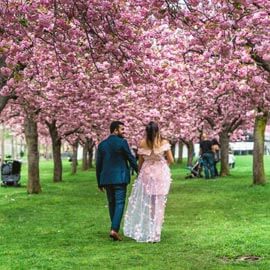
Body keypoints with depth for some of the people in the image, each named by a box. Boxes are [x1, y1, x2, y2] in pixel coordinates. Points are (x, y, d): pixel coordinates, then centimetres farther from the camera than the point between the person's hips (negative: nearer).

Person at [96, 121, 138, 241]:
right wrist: (139, 172, 11)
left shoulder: (102, 144, 8)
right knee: (119, 203, -4)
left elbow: (98, 165, 9)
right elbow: (131, 159, -3)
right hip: (120, 178, -5)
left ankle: (115, 228, 19)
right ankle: (114, 230, -16)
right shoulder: (122, 142, -7)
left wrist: (99, 182, 15)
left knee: (112, 203, 15)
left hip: (106, 178, 5)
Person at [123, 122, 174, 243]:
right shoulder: (164, 143, -5)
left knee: (143, 203, 11)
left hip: (146, 174, 0)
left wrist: (139, 173, 18)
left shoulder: (142, 144, -3)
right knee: (158, 205, 7)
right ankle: (154, 234, 10)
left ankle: (140, 232, 14)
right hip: (161, 174, 0)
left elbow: (140, 162, 3)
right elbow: (171, 160, -4)